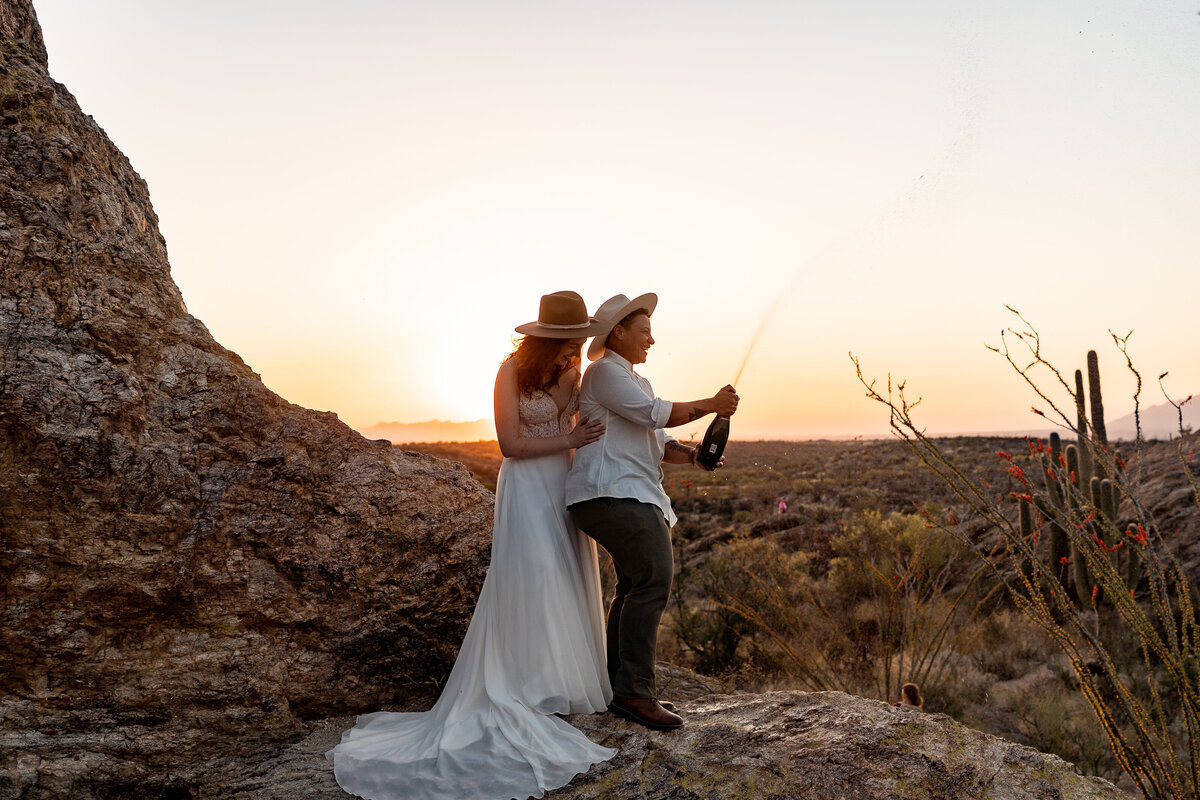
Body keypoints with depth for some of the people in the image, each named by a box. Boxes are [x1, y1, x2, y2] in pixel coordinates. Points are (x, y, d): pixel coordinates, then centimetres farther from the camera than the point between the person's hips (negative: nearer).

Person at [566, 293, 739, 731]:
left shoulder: (637, 380, 26)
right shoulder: (604, 371, -4)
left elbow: (656, 441, 19)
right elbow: (654, 413, -14)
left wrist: (691, 454, 0)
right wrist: (711, 404, -6)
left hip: (637, 497, 10)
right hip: (610, 493, -10)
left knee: (635, 587, 9)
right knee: (653, 579, -20)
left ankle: (623, 687, 16)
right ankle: (634, 690, -17)